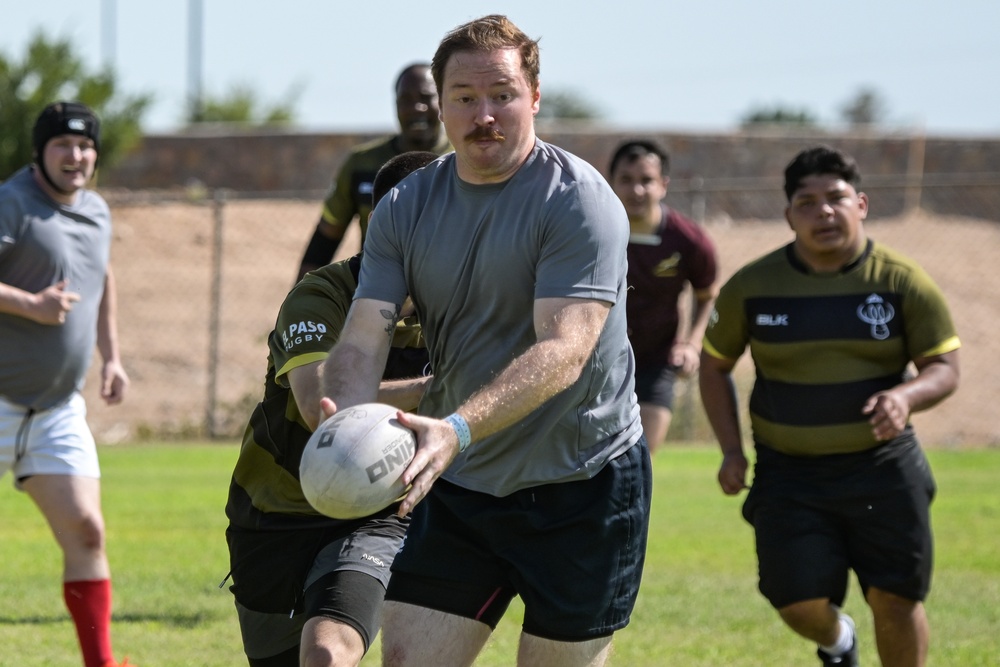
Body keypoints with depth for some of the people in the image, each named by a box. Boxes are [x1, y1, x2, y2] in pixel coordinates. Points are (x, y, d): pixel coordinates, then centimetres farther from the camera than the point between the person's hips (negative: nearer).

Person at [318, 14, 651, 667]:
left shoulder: (579, 200, -14)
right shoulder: (406, 208, 3)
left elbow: (562, 351, -26)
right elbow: (364, 337, -5)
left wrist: (459, 430, -40)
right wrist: (347, 419, -29)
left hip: (582, 485, -5)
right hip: (459, 486, 5)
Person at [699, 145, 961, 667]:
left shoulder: (902, 282, -5)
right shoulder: (751, 287, -2)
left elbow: (945, 368, -3)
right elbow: (715, 366, 11)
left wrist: (907, 397, -26)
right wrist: (731, 450, 0)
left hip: (882, 467, 0)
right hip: (788, 473, 1)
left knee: (895, 600, -3)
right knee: (799, 604, -7)